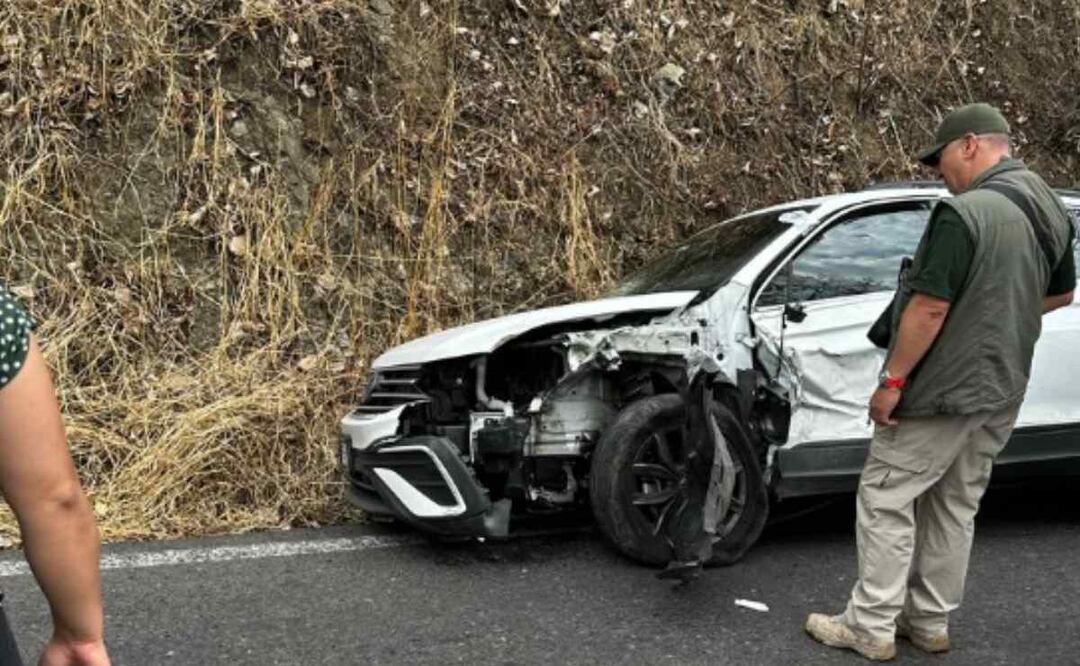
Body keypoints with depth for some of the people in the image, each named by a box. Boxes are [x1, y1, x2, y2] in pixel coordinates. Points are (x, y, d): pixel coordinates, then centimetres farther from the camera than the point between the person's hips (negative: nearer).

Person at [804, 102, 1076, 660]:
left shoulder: (963, 213, -21)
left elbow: (929, 307, -24)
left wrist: (892, 380, -17)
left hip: (943, 390, -8)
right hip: (1003, 390, 9)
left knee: (885, 499, 2)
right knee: (955, 506, 17)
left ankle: (871, 626, 6)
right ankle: (930, 622, 25)